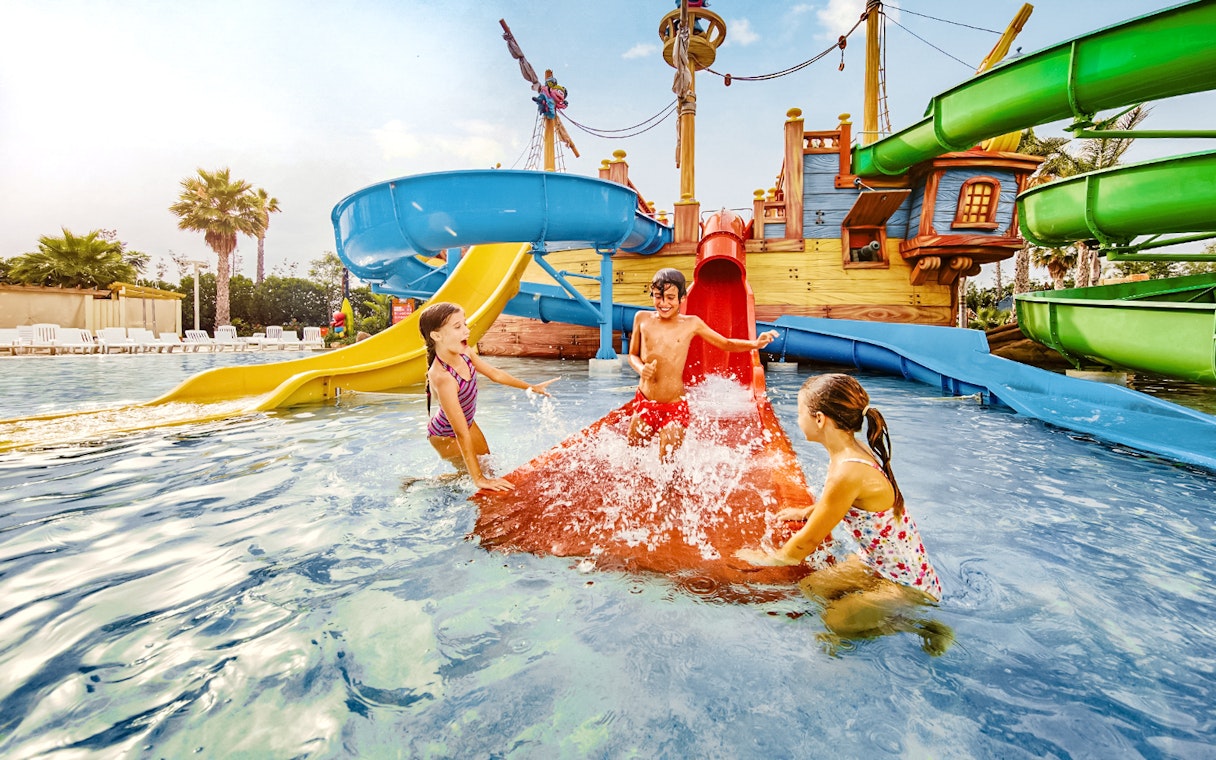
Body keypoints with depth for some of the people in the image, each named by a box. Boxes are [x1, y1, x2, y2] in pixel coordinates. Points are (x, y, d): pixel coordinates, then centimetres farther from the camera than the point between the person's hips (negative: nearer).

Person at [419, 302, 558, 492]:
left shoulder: (463, 352, -18)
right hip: (446, 435, -7)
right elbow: (461, 433, -38)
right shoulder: (443, 378, -40)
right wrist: (478, 479, -33)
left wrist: (532, 387, 11)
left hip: (468, 423, 8)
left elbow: (495, 373, 1)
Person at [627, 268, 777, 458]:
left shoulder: (691, 324, -1)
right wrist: (641, 368, -11)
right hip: (644, 403, 2)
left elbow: (726, 344, 9)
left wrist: (755, 344, -8)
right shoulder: (642, 318, 2)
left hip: (675, 408, -2)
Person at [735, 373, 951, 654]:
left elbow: (810, 540, -21)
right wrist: (806, 511, 33)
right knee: (809, 587, 8)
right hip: (874, 563, 9)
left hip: (909, 584, -9)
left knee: (834, 621, -14)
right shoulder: (851, 450, -5)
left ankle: (921, 628, 4)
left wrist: (768, 558, -4)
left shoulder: (848, 471, -34)